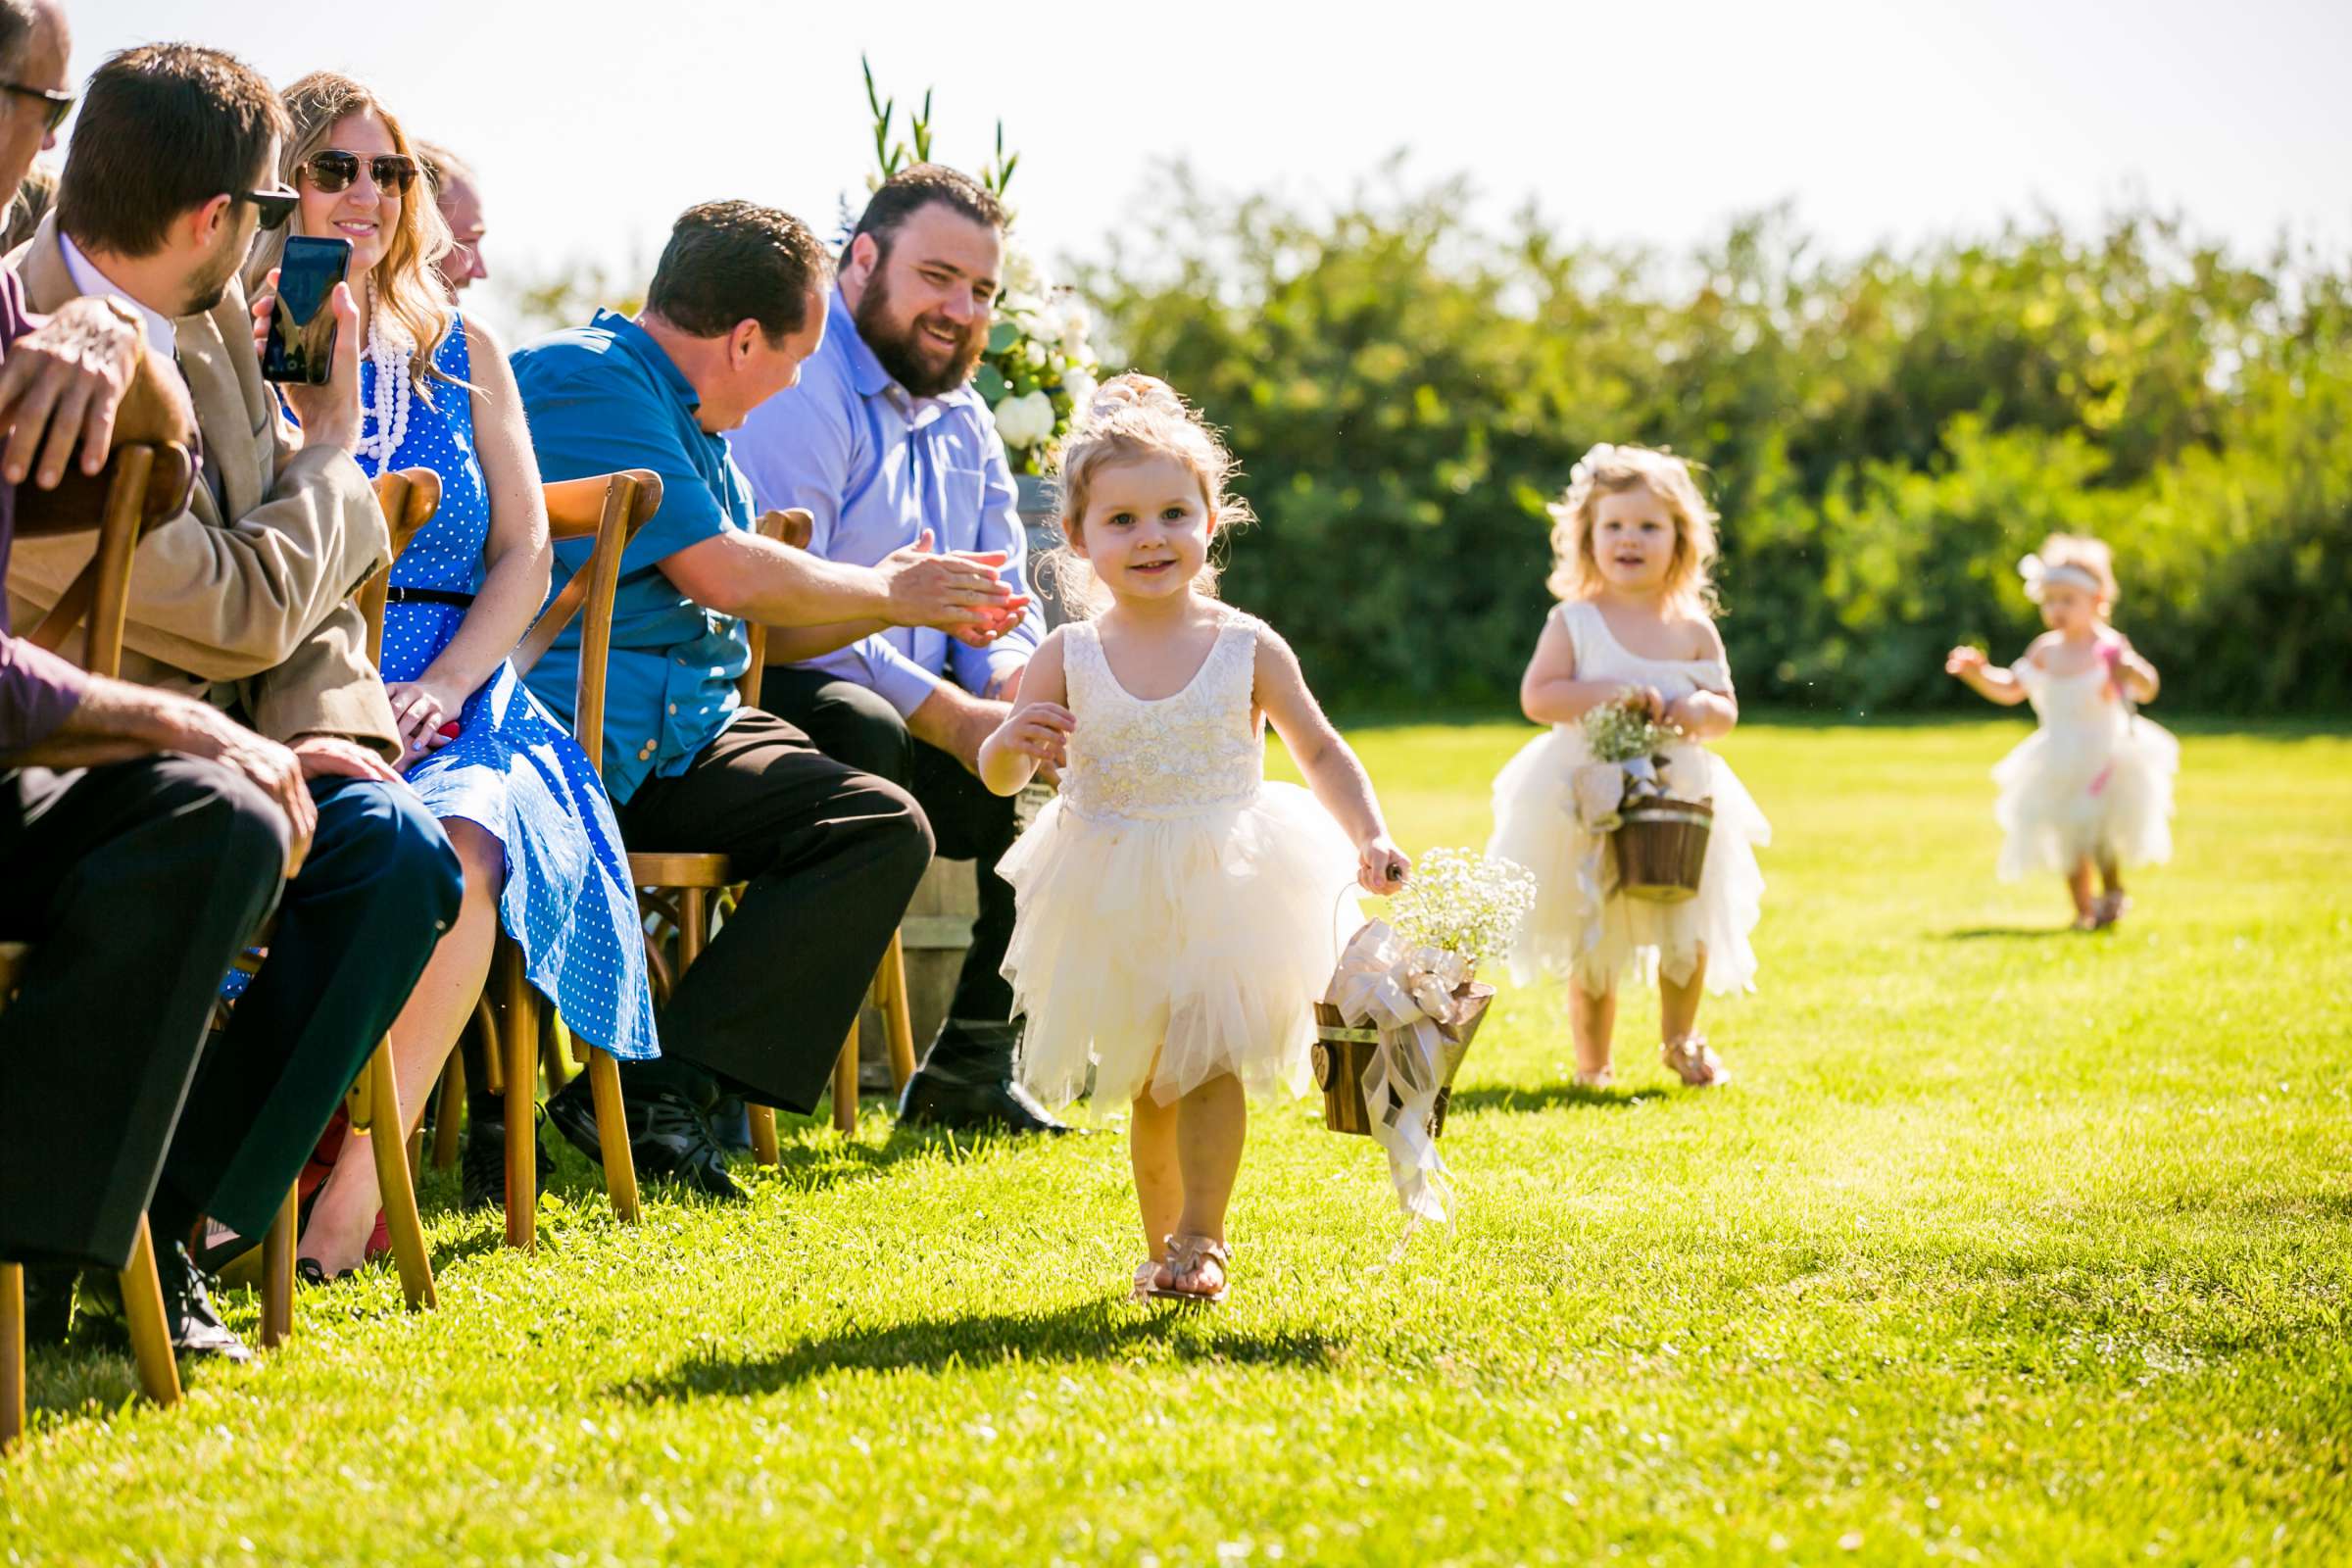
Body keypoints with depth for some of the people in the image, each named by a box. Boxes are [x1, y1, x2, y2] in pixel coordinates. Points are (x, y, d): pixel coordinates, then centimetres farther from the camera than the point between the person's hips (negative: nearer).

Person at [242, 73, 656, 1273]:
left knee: (456, 852, -34)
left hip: (444, 703, 2)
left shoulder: (459, 354, 18)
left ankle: (359, 1184, -26)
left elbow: (524, 552, 13)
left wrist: (442, 685, -5)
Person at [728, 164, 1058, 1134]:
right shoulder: (798, 383, -12)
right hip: (769, 693, -9)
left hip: (930, 715, 9)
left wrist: (1014, 672, -9)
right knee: (866, 733, -39)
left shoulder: (961, 418, 19)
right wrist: (950, 715, -25)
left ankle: (970, 1070, 3)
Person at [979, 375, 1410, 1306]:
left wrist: (1368, 838, -7)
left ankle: (1198, 1240, -9)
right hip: (1112, 902, 2)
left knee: (1208, 1064, -14)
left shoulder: (1248, 650, -4)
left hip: (1224, 889, -2)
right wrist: (1014, 741, -19)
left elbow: (1321, 752, 6)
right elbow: (999, 777, 4)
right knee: (1148, 1084, 10)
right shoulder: (1069, 659, -2)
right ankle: (1161, 1247, 22)